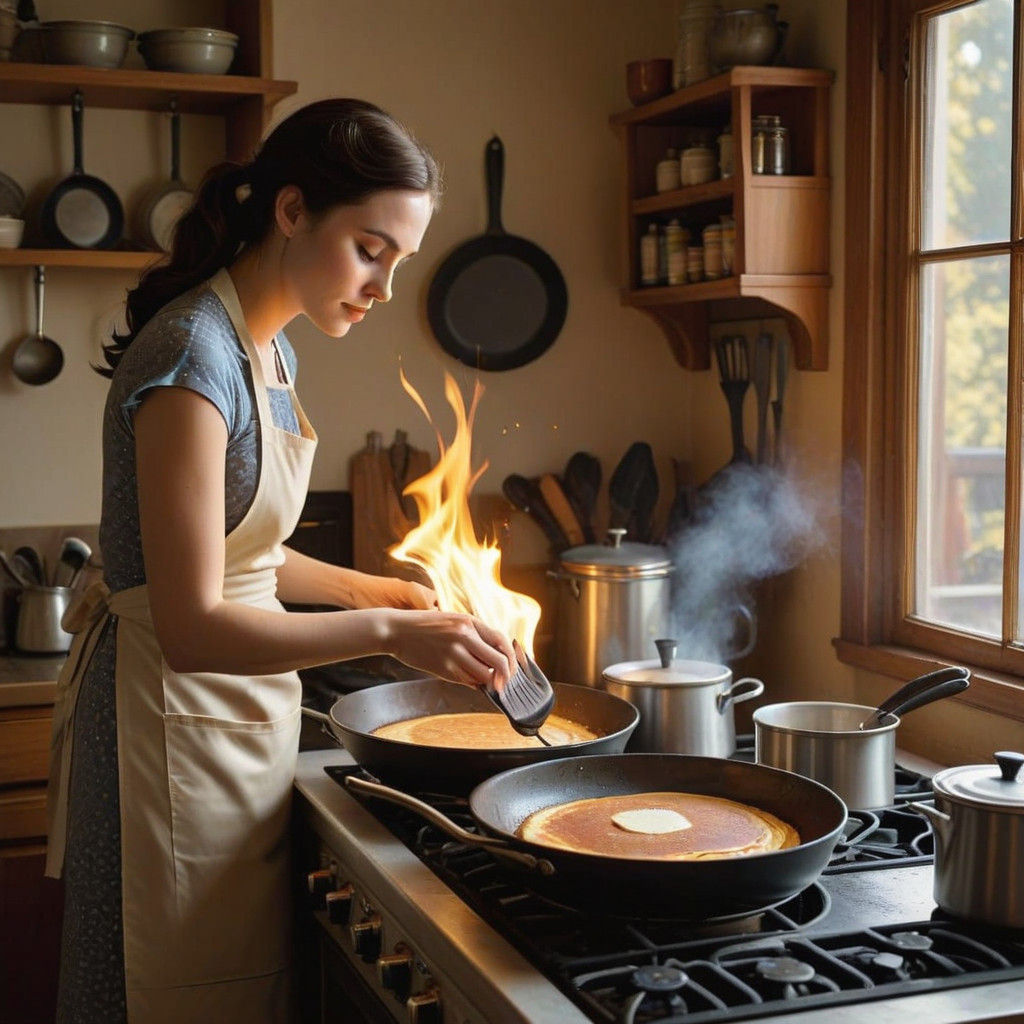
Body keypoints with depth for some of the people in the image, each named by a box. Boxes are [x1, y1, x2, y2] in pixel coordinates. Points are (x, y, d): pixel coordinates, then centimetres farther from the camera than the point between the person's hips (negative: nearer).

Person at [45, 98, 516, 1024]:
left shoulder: (265, 349, 8)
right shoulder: (193, 356, -21)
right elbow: (191, 625, -25)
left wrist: (378, 589, 6)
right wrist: (387, 631, -32)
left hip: (240, 707, 9)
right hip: (174, 715, -9)